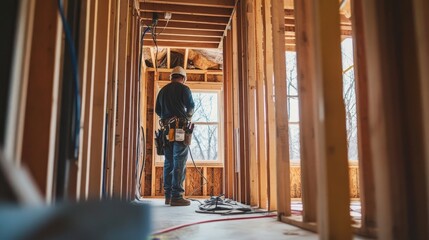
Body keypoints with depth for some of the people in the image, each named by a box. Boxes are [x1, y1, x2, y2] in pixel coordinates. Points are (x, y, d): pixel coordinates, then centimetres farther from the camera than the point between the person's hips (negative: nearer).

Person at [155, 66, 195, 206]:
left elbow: (157, 110, 17)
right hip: (180, 128, -6)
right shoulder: (184, 89, -2)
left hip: (166, 130, 6)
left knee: (168, 162, 10)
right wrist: (187, 118, 16)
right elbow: (191, 107, -4)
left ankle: (168, 196, 13)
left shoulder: (163, 90, 15)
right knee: (179, 163, -6)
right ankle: (176, 196, -8)